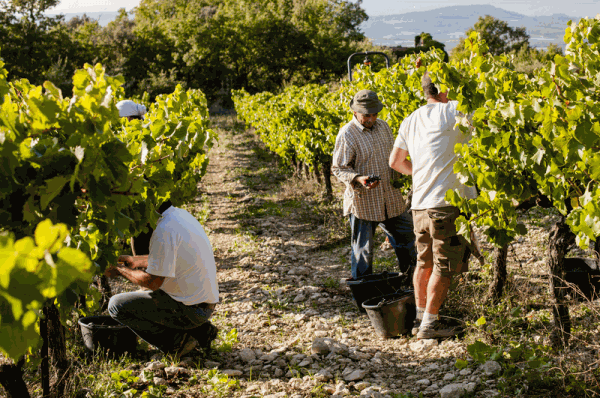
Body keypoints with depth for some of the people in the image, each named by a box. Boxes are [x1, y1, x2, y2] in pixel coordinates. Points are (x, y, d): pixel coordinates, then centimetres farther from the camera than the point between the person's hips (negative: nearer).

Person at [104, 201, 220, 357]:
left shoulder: (164, 230, -21)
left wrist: (121, 270, -5)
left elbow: (153, 282, -19)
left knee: (117, 305, -4)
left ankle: (176, 340, -5)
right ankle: (200, 329, 15)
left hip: (190, 309, -9)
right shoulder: (181, 215, 8)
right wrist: (136, 260, 23)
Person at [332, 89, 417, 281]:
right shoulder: (346, 135, -13)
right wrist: (358, 179, -27)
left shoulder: (383, 126, 8)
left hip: (391, 199, 6)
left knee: (406, 238, 15)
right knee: (363, 250, 3)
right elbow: (338, 168, -11)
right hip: (363, 202, -6)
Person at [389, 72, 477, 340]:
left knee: (424, 262, 18)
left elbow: (395, 162, 20)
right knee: (444, 267, 2)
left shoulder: (410, 121, 13)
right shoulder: (451, 112, -8)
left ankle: (420, 317, 25)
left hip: (419, 204, 7)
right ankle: (429, 324, 6)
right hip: (447, 203, -7)